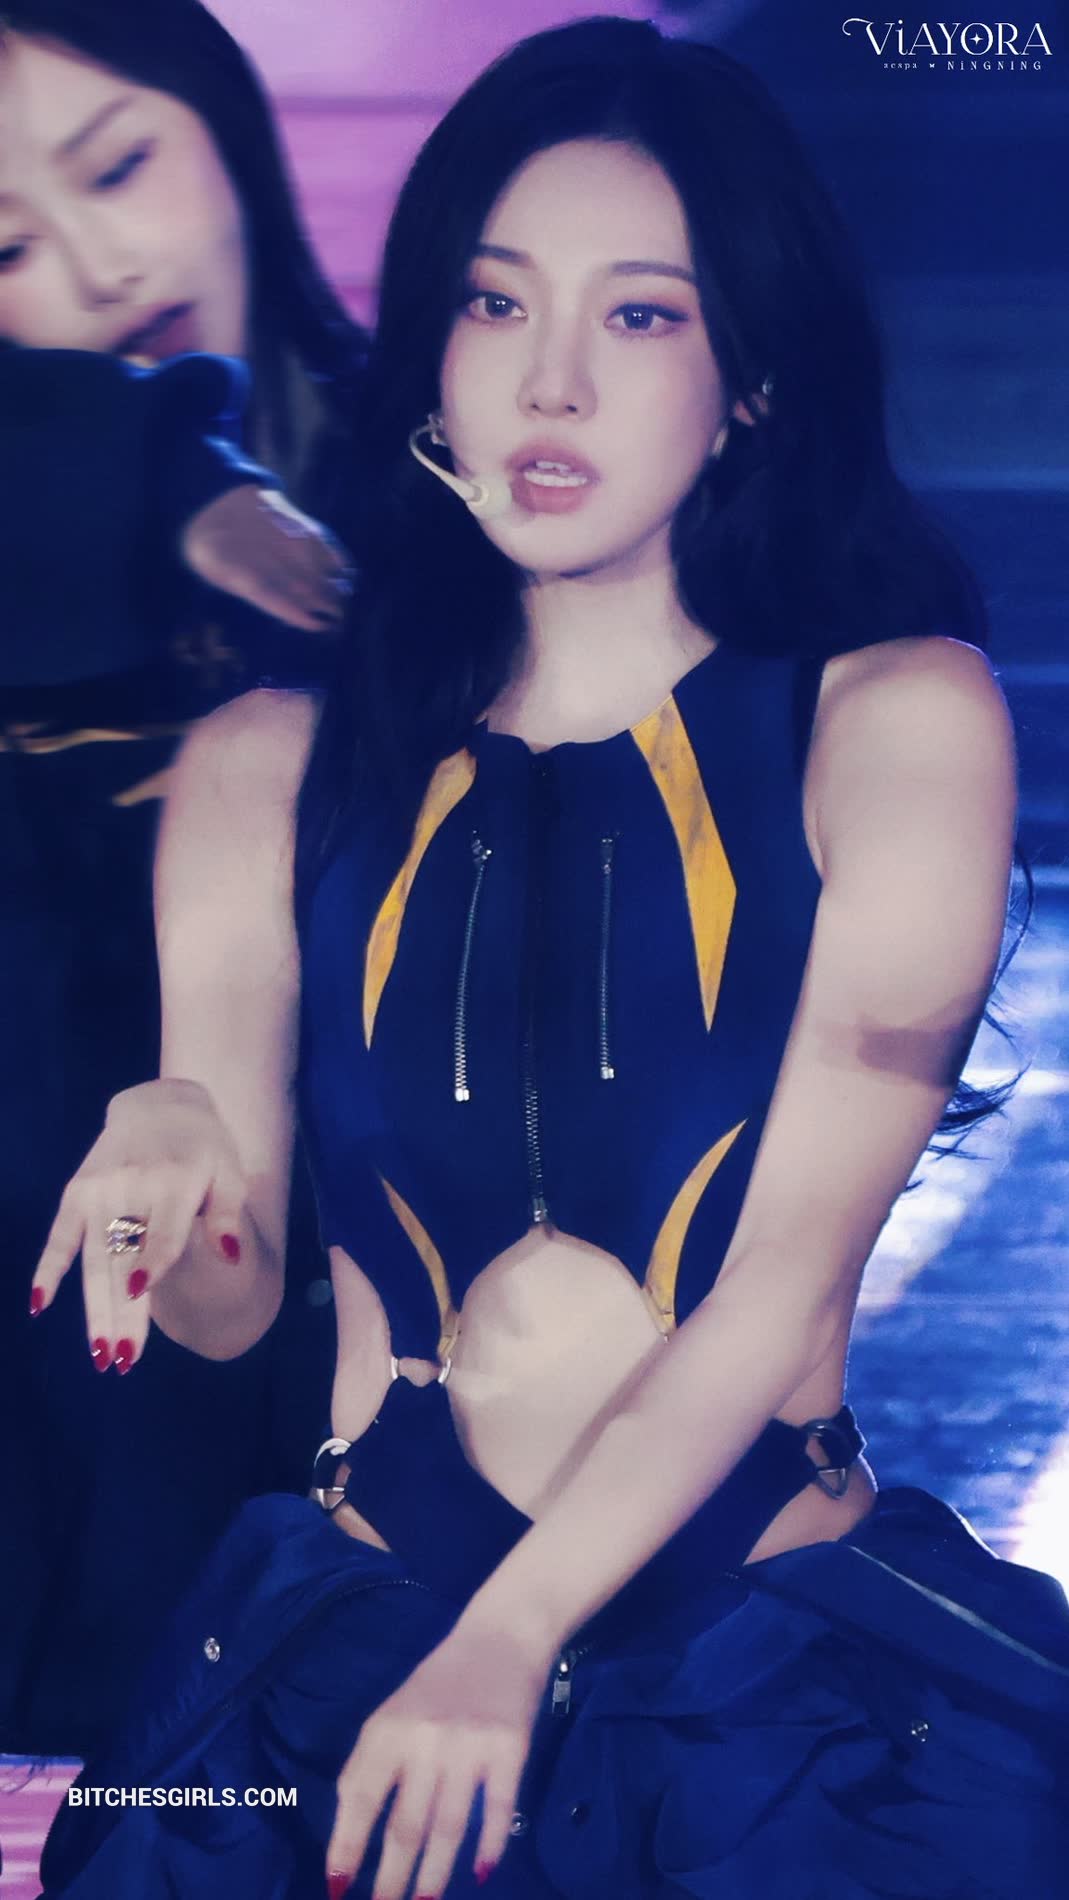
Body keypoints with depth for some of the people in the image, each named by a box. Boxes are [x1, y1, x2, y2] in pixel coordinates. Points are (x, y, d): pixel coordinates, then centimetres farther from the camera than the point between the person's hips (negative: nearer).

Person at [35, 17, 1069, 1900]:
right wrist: (174, 1191, -19)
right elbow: (234, 1306, 4)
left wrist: (509, 1643, -17)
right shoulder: (269, 771, 7)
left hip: (800, 1694, -1)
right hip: (350, 1654, 1)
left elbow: (791, 1272, -7)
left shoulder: (894, 721, -1)